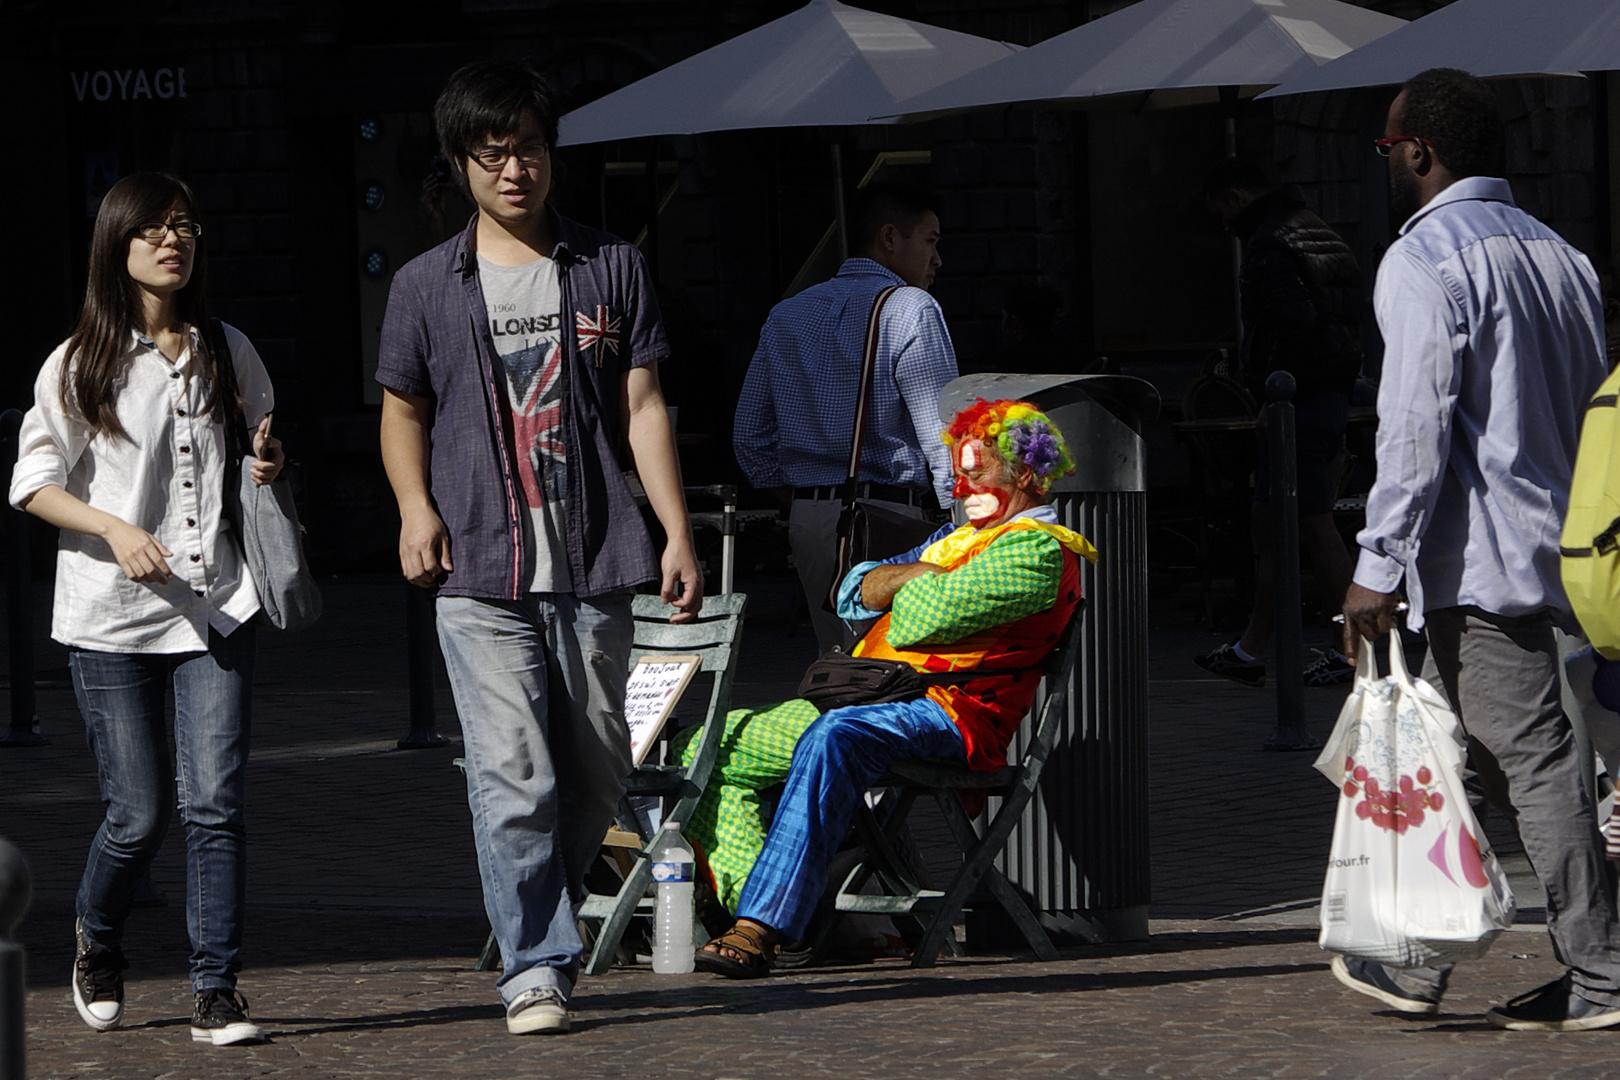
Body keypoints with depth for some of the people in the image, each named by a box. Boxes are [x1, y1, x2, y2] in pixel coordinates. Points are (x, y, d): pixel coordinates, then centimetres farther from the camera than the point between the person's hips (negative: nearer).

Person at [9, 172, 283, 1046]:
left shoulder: (228, 353, 11)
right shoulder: (77, 365, 1)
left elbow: (260, 443, 26)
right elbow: (34, 482, 1)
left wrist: (270, 465, 2)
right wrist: (116, 530, -15)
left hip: (216, 608, 2)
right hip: (110, 615, -2)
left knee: (214, 802, -9)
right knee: (139, 812, 0)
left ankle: (216, 991, -3)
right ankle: (97, 946, 30)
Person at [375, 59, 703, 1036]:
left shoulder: (611, 269, 9)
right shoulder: (427, 286, 8)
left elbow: (643, 406, 8)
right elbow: (403, 411, 15)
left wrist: (679, 534, 2)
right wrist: (415, 506, -3)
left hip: (594, 569, 2)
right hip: (481, 572, -2)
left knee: (597, 774, 6)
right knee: (513, 777, -11)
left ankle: (547, 931, 25)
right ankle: (535, 965, -8)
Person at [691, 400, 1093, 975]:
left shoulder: (1036, 549, -4)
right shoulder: (960, 538, 29)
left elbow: (920, 616, -16)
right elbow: (856, 593, 21)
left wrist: (909, 584, 7)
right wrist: (918, 573, 2)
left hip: (944, 713, -10)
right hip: (866, 702, 10)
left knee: (832, 739, -40)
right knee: (715, 749, -2)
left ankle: (761, 927, -48)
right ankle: (752, 912, -17)